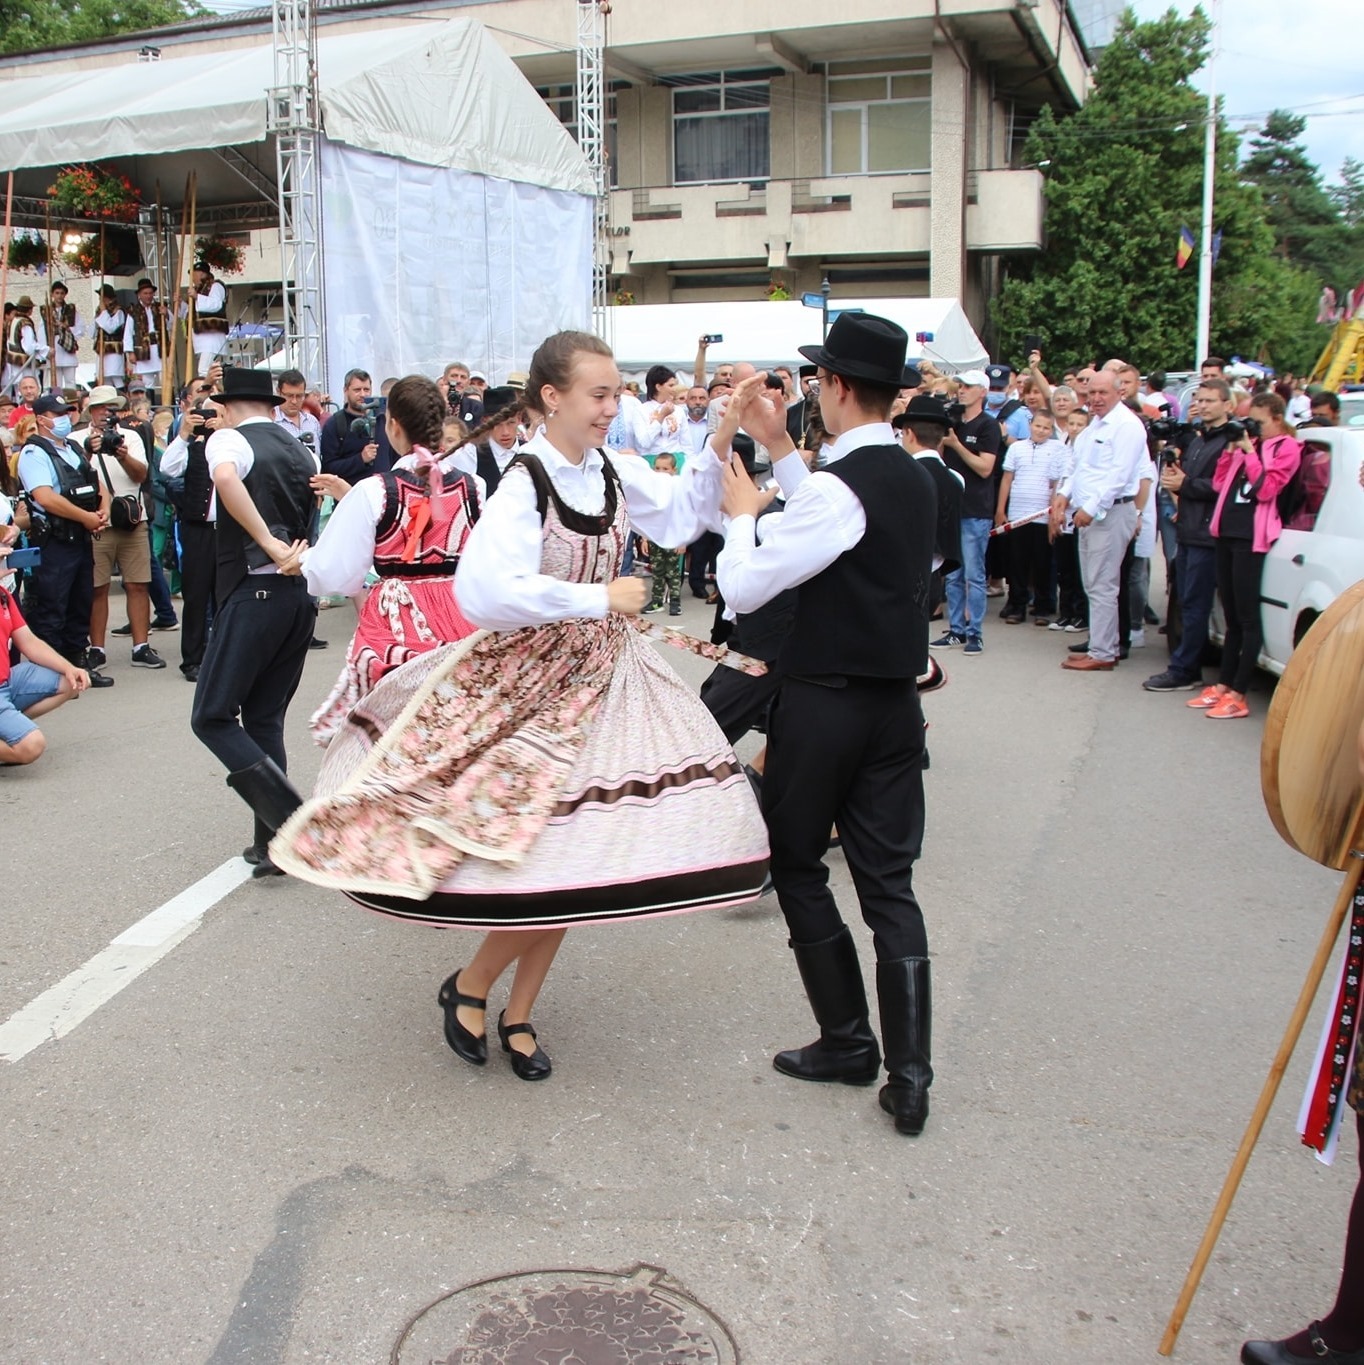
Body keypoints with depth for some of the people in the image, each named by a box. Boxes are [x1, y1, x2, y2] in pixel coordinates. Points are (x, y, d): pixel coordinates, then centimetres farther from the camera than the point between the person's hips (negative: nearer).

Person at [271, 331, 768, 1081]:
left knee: (575, 853, 8)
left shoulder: (615, 473, 1)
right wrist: (602, 598, -24)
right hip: (530, 678, -7)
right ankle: (467, 986, 19)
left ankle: (518, 1015, 25)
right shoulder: (525, 484, -19)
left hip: (604, 674, 7)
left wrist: (718, 449, -2)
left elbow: (681, 515, 13)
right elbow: (487, 591, -31)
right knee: (548, 848, -10)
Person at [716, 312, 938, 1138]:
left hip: (825, 704, -7)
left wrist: (742, 513, 1)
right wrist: (779, 451, 23)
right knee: (891, 884, 7)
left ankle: (848, 1041, 19)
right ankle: (909, 1076, 6)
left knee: (797, 866, 12)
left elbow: (743, 588, -16)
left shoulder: (838, 487, -18)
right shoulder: (917, 481, 7)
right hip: (898, 704, 7)